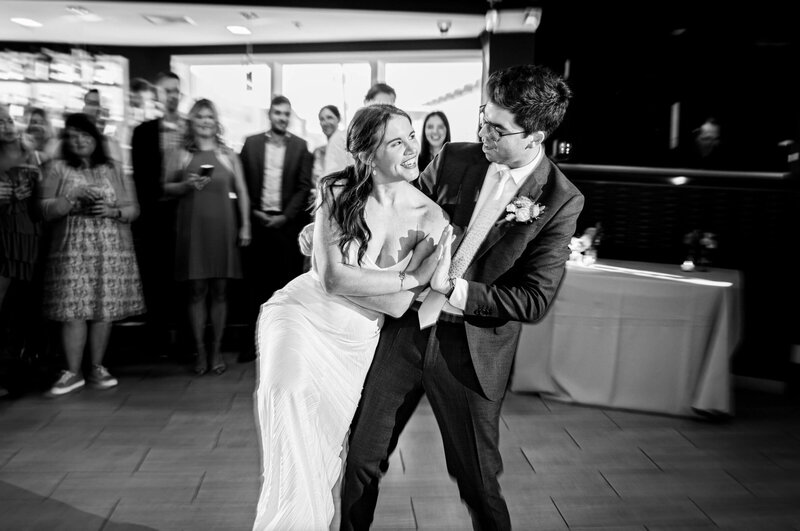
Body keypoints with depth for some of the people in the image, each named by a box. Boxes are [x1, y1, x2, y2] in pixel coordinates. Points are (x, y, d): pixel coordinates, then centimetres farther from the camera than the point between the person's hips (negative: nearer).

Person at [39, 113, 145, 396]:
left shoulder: (113, 169, 13)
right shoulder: (58, 169, 9)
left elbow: (133, 209, 10)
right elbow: (46, 211, 1)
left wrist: (111, 211, -9)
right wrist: (75, 197, -12)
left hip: (111, 251, 1)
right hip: (72, 251, -1)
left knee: (104, 309, 0)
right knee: (73, 309, -7)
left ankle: (97, 368, 11)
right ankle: (73, 372, 2)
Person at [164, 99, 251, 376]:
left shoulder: (228, 155, 8)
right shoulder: (180, 155, 7)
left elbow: (242, 192, 8)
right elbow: (166, 187, 9)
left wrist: (245, 226, 1)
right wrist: (187, 185, -10)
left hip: (222, 228, 1)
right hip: (192, 228, -1)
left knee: (220, 290, 5)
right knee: (196, 290, 2)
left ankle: (216, 350, 15)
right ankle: (200, 351, 13)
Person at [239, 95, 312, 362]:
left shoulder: (300, 146, 5)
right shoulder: (251, 143, 8)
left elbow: (304, 186, 1)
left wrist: (286, 216, -8)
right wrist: (253, 212, -4)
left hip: (287, 223, -1)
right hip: (257, 220, 1)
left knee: (287, 283, 1)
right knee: (256, 283, 3)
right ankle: (253, 340, 12)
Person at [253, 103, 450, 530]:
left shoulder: (431, 218, -9)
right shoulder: (338, 192, -9)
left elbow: (398, 305, -10)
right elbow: (331, 277, -18)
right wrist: (410, 277, -17)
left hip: (355, 343, 2)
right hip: (301, 316, -1)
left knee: (322, 453, 10)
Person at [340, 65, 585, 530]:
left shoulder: (561, 200, -10)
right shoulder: (453, 160, 0)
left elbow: (535, 300, -11)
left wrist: (458, 292, -19)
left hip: (472, 351, -3)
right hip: (404, 328, 4)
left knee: (479, 483, 11)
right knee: (362, 460, 13)